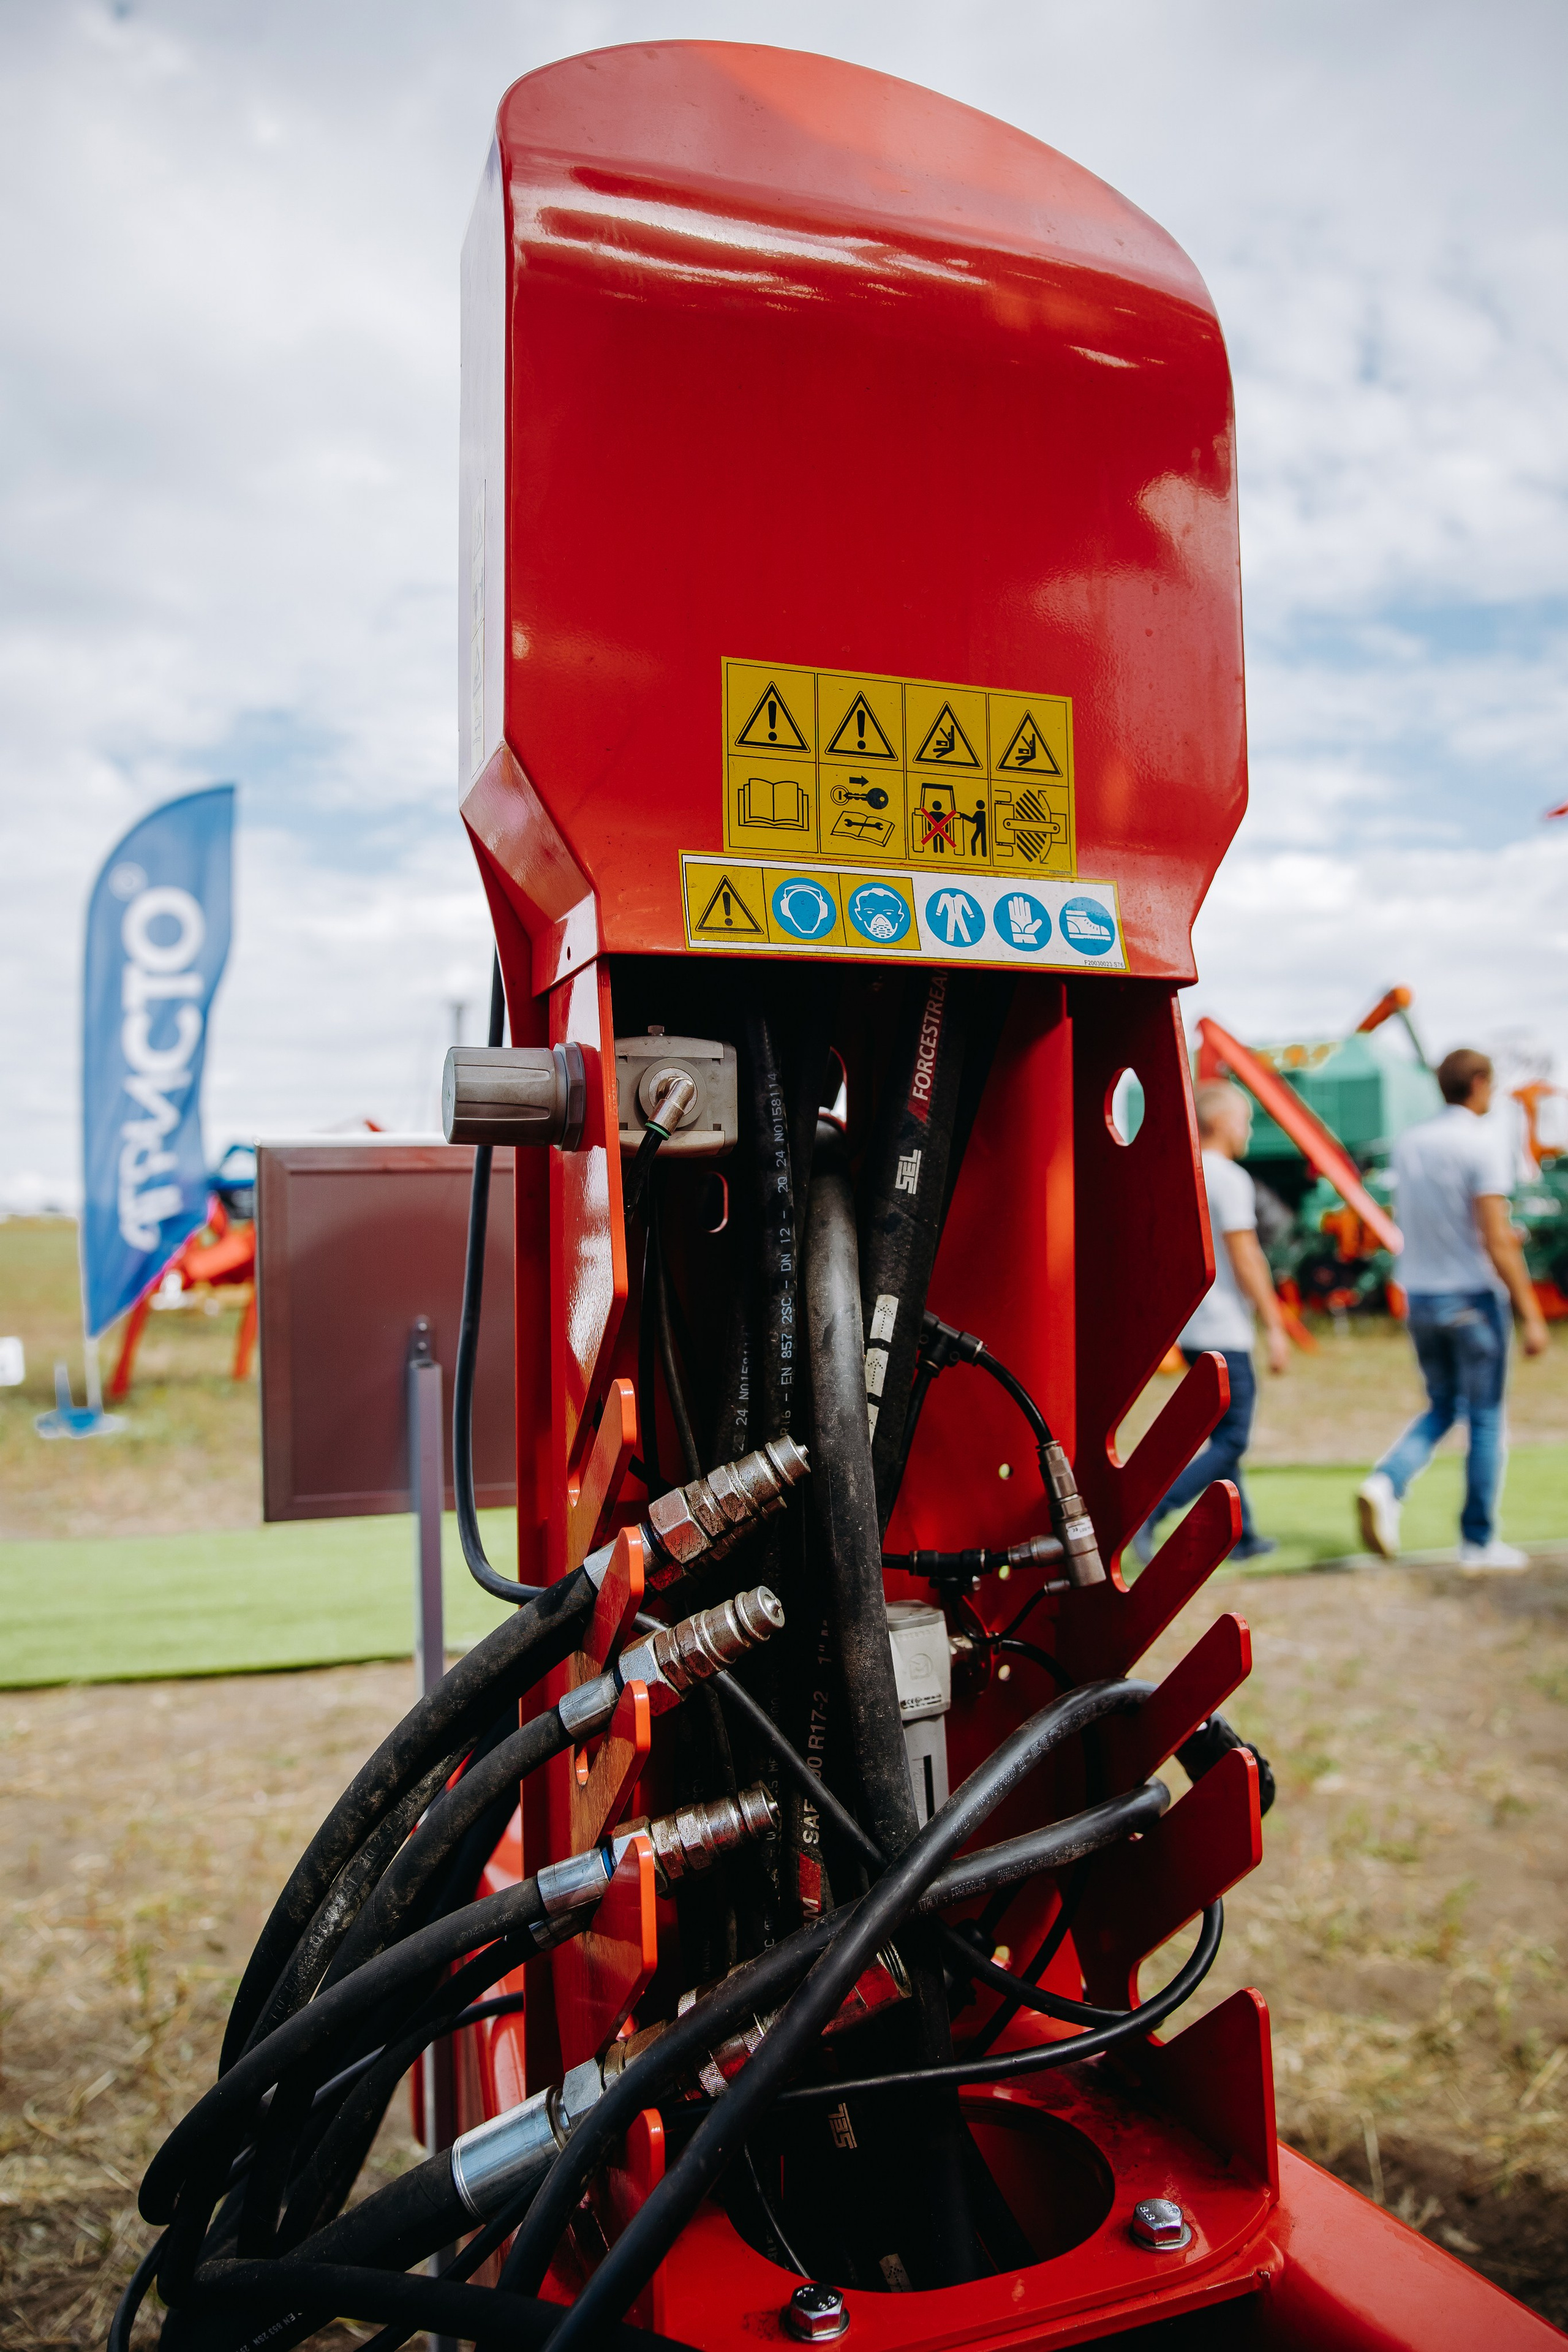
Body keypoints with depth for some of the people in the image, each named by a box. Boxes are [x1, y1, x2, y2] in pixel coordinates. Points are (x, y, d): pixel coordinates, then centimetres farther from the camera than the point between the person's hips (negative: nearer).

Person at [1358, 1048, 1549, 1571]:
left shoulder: (1407, 1143, 7)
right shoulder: (1484, 1142, -13)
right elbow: (1496, 1241, -18)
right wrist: (1530, 1315, -13)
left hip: (1419, 1296, 6)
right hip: (1472, 1297, -6)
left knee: (1442, 1408, 18)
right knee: (1485, 1419, 7)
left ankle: (1386, 1485, -6)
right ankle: (1479, 1542, 14)